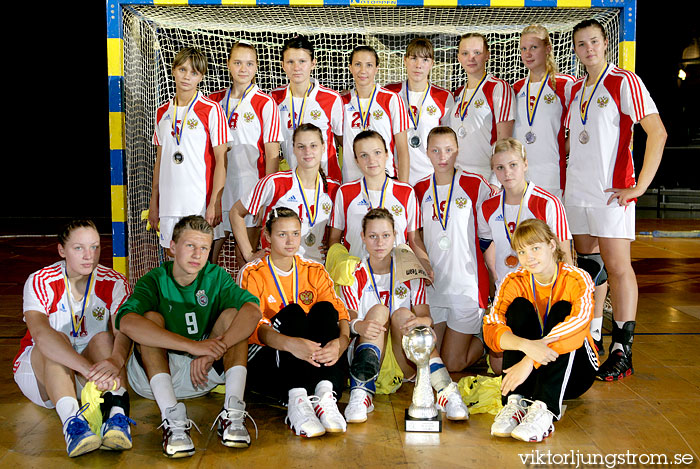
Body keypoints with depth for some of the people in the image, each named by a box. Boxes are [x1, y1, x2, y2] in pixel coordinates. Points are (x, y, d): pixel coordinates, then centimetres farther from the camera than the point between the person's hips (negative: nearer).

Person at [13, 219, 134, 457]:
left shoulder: (114, 283, -9)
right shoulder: (40, 282, -16)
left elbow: (124, 330, -26)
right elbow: (40, 334, -35)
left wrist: (115, 360, -50)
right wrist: (89, 368, -50)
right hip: (38, 370, -1)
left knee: (103, 339, -27)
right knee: (57, 338, -31)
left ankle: (117, 414, -47)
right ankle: (72, 420, -52)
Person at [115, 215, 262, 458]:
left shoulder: (216, 277, -2)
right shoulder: (154, 281, -11)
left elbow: (252, 309, -21)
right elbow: (126, 322, -34)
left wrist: (214, 351, -36)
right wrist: (193, 346, -42)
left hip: (204, 373, 3)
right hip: (155, 374, -2)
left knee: (232, 314, -15)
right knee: (151, 317, -25)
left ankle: (232, 413, -30)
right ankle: (172, 419, -39)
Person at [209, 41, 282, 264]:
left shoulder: (265, 103, -4)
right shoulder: (215, 100, 8)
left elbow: (272, 153, -5)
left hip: (250, 186, -4)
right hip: (217, 186, 4)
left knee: (244, 256, 2)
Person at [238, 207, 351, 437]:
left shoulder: (315, 271, 12)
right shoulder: (252, 274, 0)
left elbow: (340, 312, -3)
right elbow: (253, 325, -17)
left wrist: (341, 341, -27)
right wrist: (290, 343, -38)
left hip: (314, 362, 3)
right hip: (266, 356, -3)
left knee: (325, 309, -21)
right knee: (292, 312, -27)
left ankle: (325, 394, -40)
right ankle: (296, 400, -48)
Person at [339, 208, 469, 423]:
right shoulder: (354, 275, 2)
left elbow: (426, 317, -4)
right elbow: (347, 320, -7)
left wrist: (422, 321, -29)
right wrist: (358, 326, -32)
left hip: (406, 361, 1)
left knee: (402, 314, -25)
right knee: (377, 310, -23)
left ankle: (447, 392, -39)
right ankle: (360, 393, -41)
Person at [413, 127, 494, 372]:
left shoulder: (475, 184, -6)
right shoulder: (420, 189, 4)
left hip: (467, 285, -4)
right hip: (433, 284, 4)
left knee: (453, 364, 1)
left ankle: (483, 337, 28)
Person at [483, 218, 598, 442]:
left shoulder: (578, 279, -14)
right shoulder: (514, 283, -6)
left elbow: (578, 327, -33)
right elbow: (490, 329, -22)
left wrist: (530, 361, -42)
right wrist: (525, 345, -43)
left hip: (573, 372, -2)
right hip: (528, 371, 2)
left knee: (562, 310, -26)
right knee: (519, 306, -19)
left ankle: (544, 410, -41)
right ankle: (515, 401, -31)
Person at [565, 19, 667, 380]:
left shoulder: (624, 82, -5)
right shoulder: (574, 89, 15)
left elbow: (657, 133, -11)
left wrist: (640, 186, -15)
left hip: (612, 193, -6)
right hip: (576, 191, 7)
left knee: (618, 268, -7)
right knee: (587, 264, 11)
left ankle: (622, 352, -3)